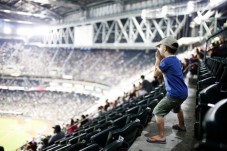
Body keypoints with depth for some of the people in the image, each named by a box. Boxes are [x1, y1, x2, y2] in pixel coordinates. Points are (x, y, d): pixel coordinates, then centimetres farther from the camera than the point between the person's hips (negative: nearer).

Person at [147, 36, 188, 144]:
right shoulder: (175, 60, 9)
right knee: (177, 108, 36)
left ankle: (161, 137, -1)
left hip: (175, 94, -10)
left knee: (157, 112, -4)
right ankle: (181, 126, 56)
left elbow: (156, 74, -7)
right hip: (182, 92, 10)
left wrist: (158, 59, 0)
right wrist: (160, 60, 11)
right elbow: (164, 71, 20)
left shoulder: (167, 60, -20)